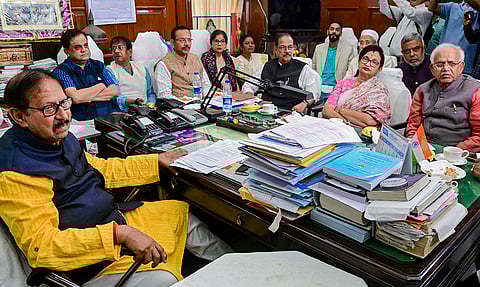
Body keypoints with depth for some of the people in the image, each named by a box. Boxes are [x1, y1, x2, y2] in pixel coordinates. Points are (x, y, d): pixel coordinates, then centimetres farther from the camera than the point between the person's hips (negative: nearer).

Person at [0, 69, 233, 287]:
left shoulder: (59, 138, 0)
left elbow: (100, 169, 13)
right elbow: (40, 246, -30)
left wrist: (157, 162, 12)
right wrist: (119, 234, -36)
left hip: (115, 219, 9)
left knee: (182, 211, 14)